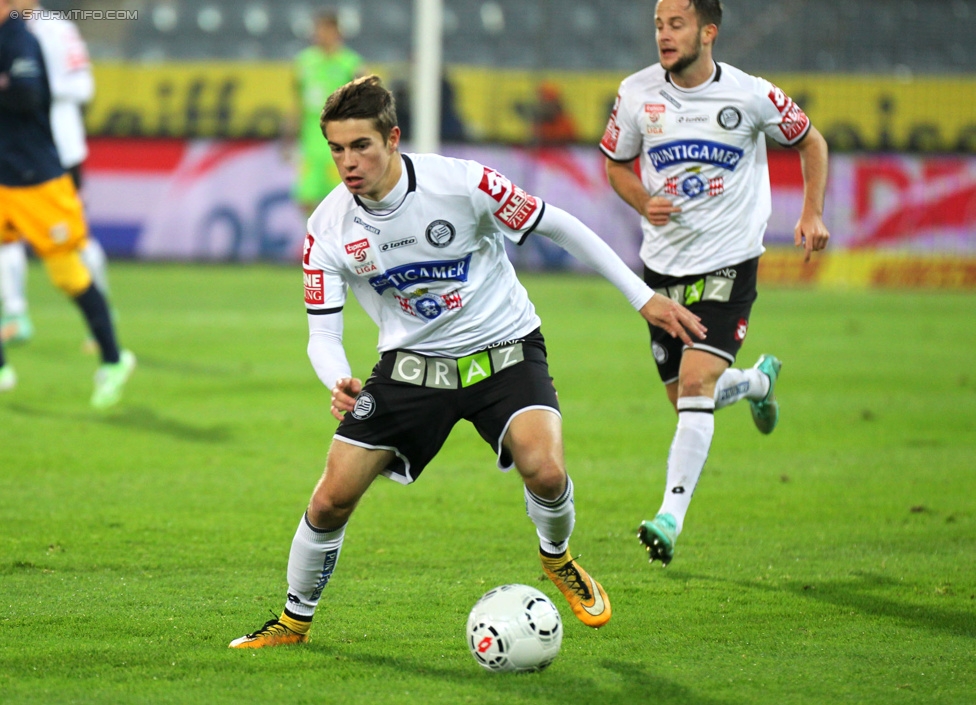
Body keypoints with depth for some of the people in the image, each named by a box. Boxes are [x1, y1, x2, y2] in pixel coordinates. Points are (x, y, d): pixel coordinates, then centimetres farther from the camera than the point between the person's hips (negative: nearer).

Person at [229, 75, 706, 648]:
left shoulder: (460, 183, -21)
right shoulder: (329, 229, -11)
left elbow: (557, 226, -9)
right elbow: (323, 333, -5)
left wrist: (644, 297, -6)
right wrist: (339, 384, -30)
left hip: (504, 351, -3)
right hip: (411, 364, 3)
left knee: (544, 471, -28)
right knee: (331, 499, -5)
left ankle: (558, 559, 7)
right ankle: (294, 621, 21)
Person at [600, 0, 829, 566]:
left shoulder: (752, 96, -9)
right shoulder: (637, 94, -3)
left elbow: (811, 142, 8)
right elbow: (616, 163, 12)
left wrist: (812, 214, -5)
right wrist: (644, 203, -9)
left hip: (728, 263, -4)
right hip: (663, 261, 4)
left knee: (696, 384, -20)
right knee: (685, 395, 11)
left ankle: (671, 517, -20)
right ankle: (756, 381, 47)